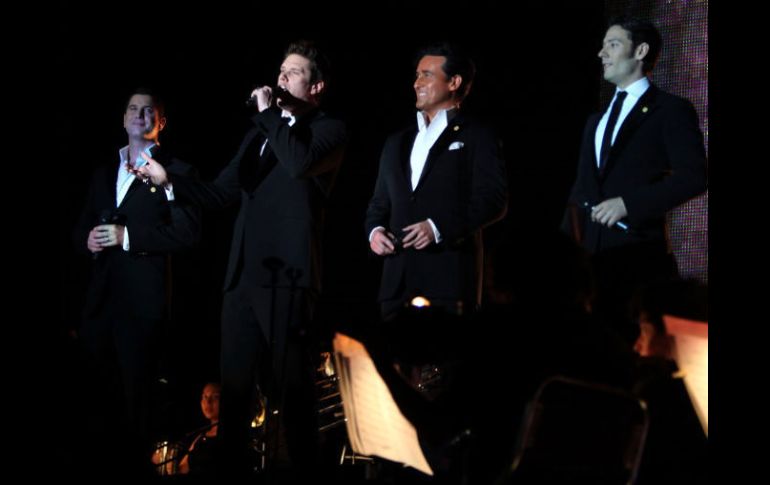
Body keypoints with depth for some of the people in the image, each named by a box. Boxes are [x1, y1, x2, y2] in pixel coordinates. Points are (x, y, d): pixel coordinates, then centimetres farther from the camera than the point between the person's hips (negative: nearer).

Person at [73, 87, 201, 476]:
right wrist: (88, 240, -3)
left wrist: (128, 236, -17)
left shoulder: (177, 172, -1)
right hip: (99, 295, 6)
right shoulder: (104, 172, 20)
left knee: (134, 392, 1)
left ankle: (133, 464, 11)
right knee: (98, 388, 11)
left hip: (142, 297, -6)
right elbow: (82, 227, 21)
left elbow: (187, 232, -11)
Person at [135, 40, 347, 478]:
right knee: (235, 384, 9)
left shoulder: (329, 130, 1)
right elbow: (222, 193, 18)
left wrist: (269, 113, -11)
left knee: (289, 388, -1)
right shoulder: (261, 133, 21)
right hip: (243, 275, 7)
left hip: (287, 276, -6)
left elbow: (300, 163, -22)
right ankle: (232, 466, 16)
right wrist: (169, 179, 6)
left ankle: (304, 467, 9)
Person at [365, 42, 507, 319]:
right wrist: (374, 230, 3)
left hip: (449, 277, -5)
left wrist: (439, 227, -16)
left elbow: (494, 200, -5)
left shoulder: (476, 138, 6)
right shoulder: (397, 143, 25)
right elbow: (380, 202, 26)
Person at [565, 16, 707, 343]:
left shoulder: (671, 110, 0)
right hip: (591, 255, 6)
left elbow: (694, 176, -11)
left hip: (639, 255, -6)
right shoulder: (596, 121, 22)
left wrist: (628, 203, -17)